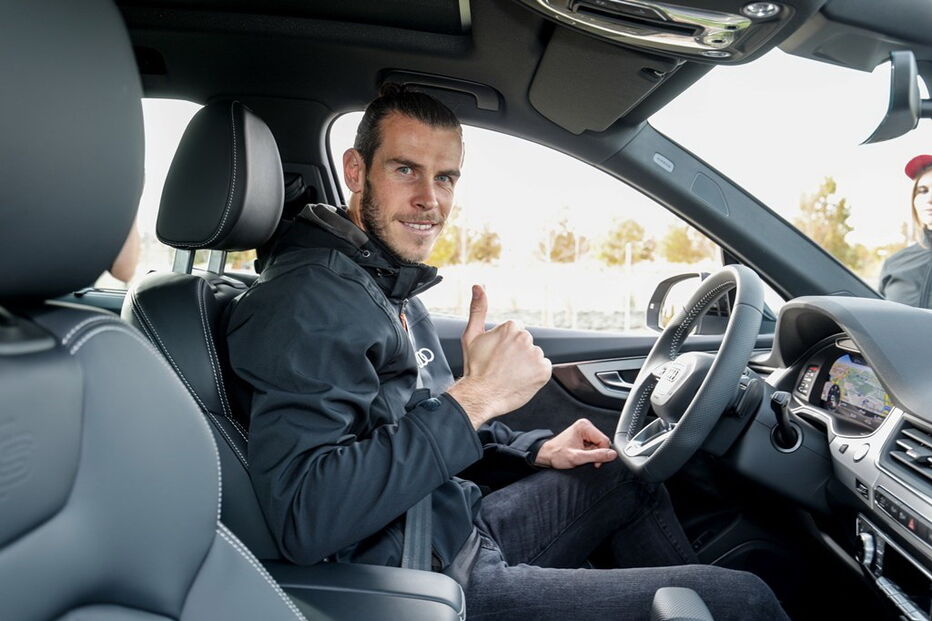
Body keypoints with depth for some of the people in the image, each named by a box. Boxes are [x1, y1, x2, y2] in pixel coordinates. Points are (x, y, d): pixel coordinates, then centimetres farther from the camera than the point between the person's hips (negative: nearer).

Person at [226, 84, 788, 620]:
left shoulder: (392, 290, 11)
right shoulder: (309, 299, -21)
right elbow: (305, 520, -30)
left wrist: (534, 451, 8)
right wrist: (473, 399, -30)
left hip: (462, 529, 10)